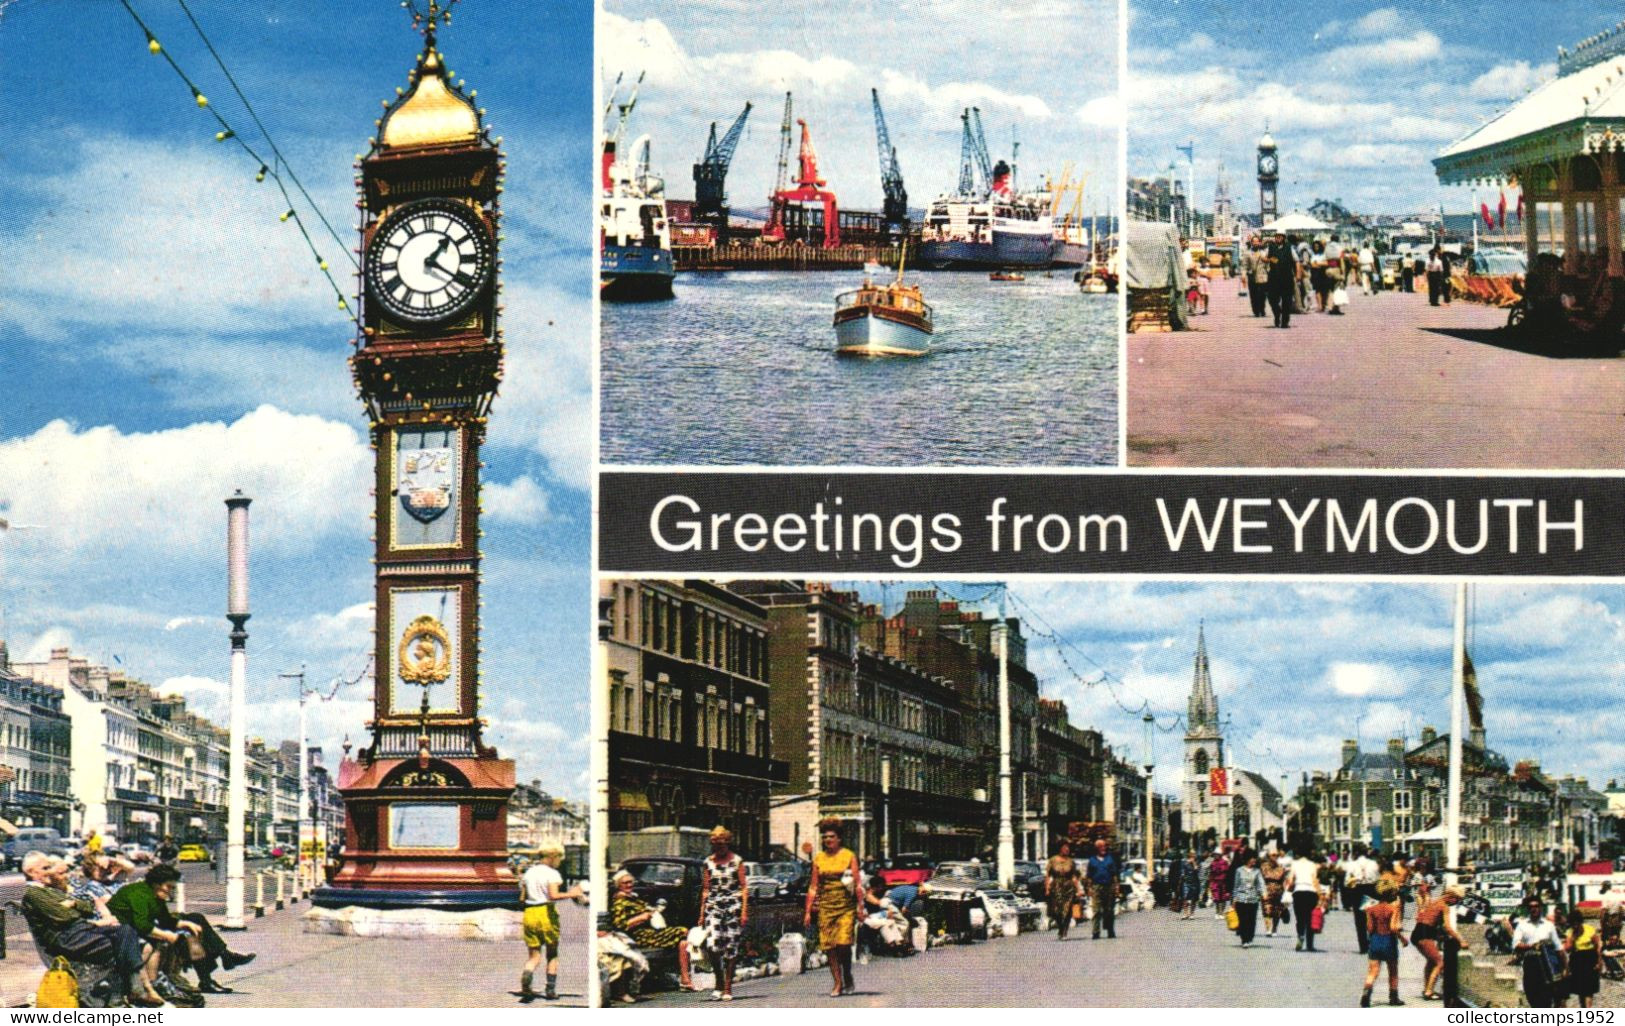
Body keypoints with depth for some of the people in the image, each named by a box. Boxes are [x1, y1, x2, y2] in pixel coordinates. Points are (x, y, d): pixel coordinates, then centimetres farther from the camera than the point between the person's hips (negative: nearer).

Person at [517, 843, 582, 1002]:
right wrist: (571, 894, -13)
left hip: (530, 913, 4)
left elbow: (522, 898, 10)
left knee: (534, 956, 5)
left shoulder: (529, 873, 11)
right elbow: (554, 895, -22)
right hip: (546, 913, -4)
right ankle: (551, 990, 10)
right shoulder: (552, 873, -8)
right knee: (552, 954, 13)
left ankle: (526, 978, -25)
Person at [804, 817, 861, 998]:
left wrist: (860, 907, -7)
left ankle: (848, 978, 8)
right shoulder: (818, 859, 10)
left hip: (846, 906, -3)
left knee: (843, 943, -14)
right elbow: (813, 887, 12)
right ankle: (838, 983, 6)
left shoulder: (849, 856, 3)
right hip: (825, 906, 3)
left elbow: (858, 884, 1)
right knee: (829, 946, -1)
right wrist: (808, 911, 8)